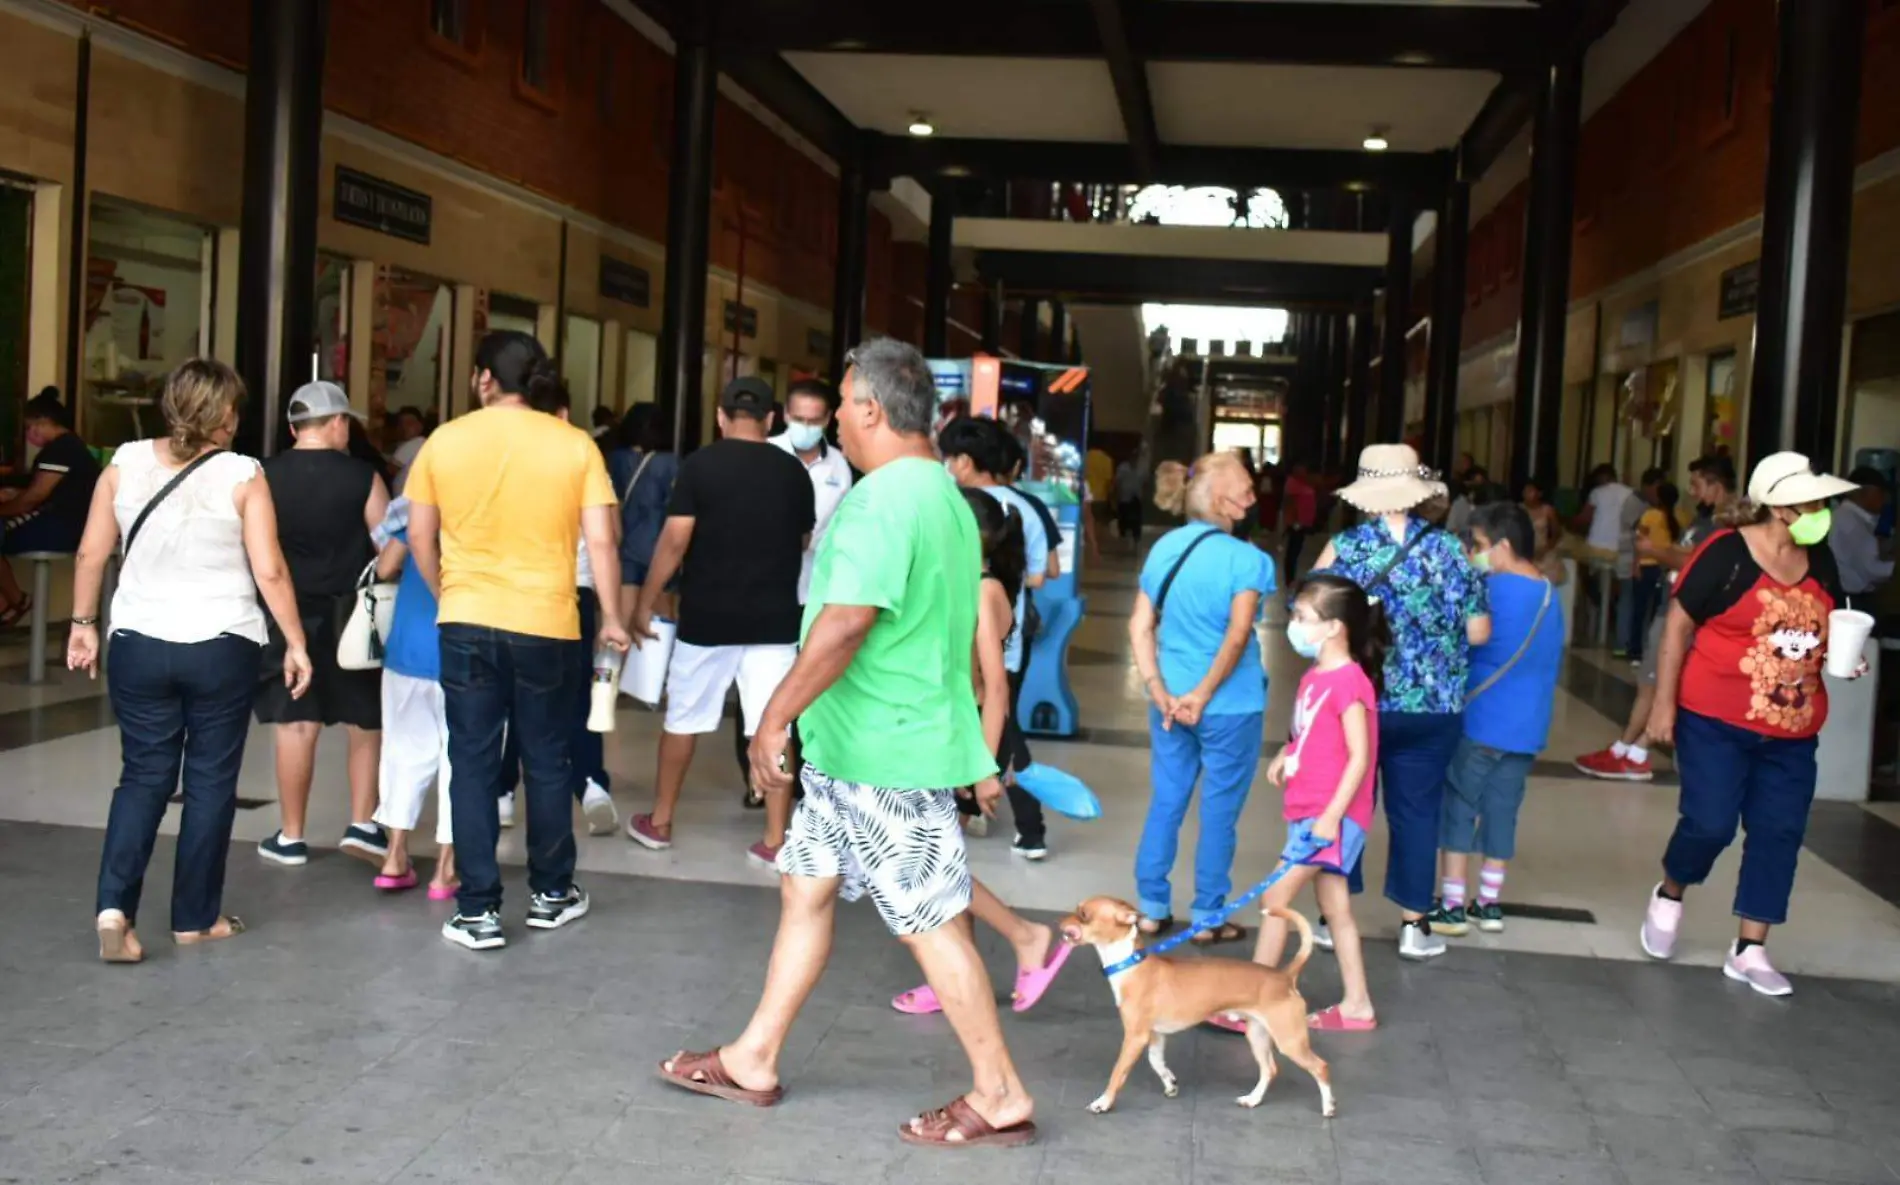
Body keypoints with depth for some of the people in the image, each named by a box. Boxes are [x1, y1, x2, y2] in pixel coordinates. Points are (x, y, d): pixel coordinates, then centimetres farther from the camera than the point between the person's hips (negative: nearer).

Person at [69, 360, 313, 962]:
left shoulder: (125, 463, 1)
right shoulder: (242, 475, -8)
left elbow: (91, 555, 5)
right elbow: (269, 571, -11)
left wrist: (83, 624, 16)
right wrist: (296, 643, -3)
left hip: (139, 645, 3)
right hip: (222, 648, -3)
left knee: (143, 776, 12)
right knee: (211, 782, 9)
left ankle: (114, 906, -4)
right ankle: (195, 917, 17)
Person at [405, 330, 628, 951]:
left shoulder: (444, 441, -1)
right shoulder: (576, 445, -4)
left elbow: (420, 536, 4)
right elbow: (600, 541, -7)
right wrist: (612, 618, 4)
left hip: (467, 622, 0)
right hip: (547, 625, 0)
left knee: (473, 765, 6)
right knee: (546, 762, 13)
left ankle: (478, 911, 6)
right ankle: (552, 894, 25)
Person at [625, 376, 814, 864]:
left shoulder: (700, 464, -6)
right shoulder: (793, 470, 3)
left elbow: (675, 541, -10)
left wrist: (645, 603, -2)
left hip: (707, 617, -1)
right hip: (773, 619, 2)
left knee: (683, 718, 13)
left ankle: (659, 823, 24)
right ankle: (775, 839, 5)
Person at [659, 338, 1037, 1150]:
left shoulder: (881, 499, -19)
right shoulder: (946, 495, 14)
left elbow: (845, 625, -27)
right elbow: (948, 626, 19)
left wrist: (775, 717, -19)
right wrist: (974, 753, 24)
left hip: (881, 754, -10)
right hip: (856, 748, 10)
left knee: (930, 922, -1)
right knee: (806, 892, 16)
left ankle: (1001, 1097, 10)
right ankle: (753, 1061, 27)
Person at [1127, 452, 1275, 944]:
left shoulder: (1163, 548, 3)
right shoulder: (1247, 559, -12)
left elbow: (1140, 627, 0)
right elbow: (1238, 634, -21)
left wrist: (1160, 693, -3)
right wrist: (1203, 695, -17)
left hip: (1171, 702, 5)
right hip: (1231, 706, -5)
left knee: (1165, 803, 15)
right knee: (1219, 811, 8)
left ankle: (1152, 909, 23)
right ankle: (1208, 918, 18)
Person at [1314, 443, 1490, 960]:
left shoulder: (1344, 547, -8)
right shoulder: (1448, 549, -4)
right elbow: (1479, 632, -2)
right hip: (1433, 706, 1)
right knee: (1416, 809, 12)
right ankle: (1414, 924, 18)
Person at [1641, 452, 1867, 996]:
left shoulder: (1822, 561, 5)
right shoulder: (1726, 553, -13)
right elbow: (1678, 626, -9)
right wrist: (1663, 704, -12)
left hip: (1791, 732, 6)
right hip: (1715, 722, -6)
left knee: (1779, 834, 4)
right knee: (1709, 824, -8)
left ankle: (1749, 951, 13)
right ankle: (1668, 896, 24)